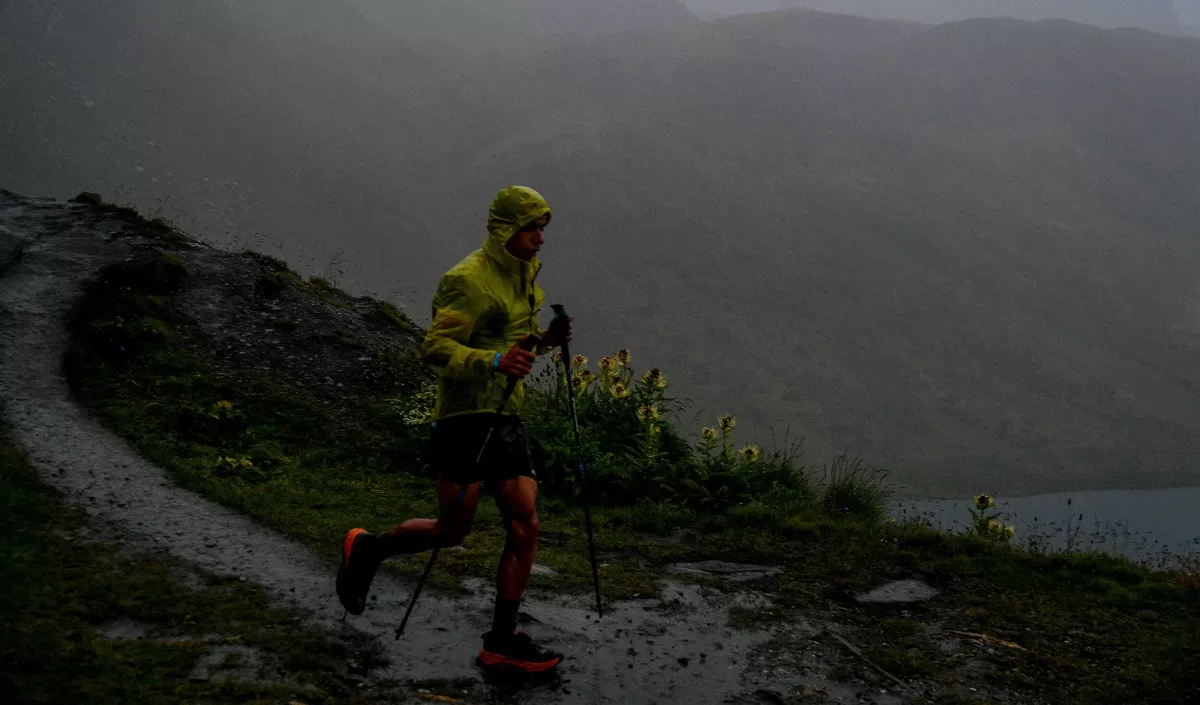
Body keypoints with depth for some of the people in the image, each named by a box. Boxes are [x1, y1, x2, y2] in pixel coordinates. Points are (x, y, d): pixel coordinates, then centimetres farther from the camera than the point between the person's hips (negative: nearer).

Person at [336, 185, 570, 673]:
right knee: (452, 530, -4)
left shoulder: (523, 275, 15)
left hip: (506, 418, 8)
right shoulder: (469, 280, -13)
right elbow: (436, 348, -19)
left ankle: (502, 640, 6)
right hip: (465, 417, -8)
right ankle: (365, 550, 24)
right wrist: (494, 361, -33)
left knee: (525, 525, -1)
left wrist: (542, 341, 6)